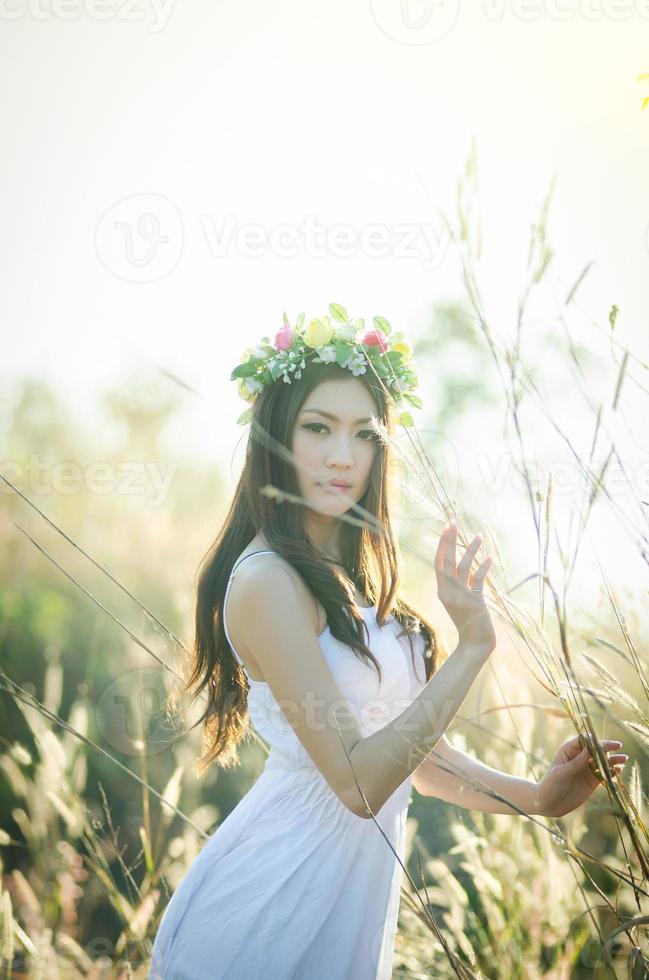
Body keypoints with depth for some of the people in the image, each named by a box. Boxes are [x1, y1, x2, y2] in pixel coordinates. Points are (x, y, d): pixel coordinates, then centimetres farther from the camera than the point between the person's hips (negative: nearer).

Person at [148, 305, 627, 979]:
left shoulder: (351, 581, 8)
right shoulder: (267, 581, -20)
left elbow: (411, 751, 10)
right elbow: (359, 781, -22)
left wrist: (533, 796, -3)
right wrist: (473, 646, -23)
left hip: (350, 904, 8)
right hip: (271, 918, -8)